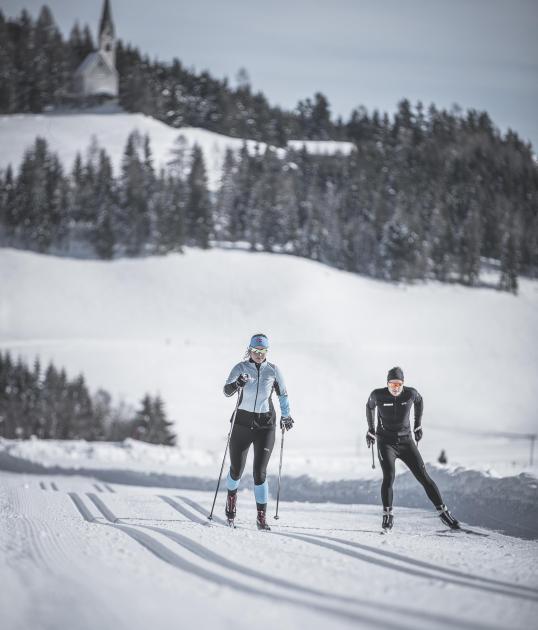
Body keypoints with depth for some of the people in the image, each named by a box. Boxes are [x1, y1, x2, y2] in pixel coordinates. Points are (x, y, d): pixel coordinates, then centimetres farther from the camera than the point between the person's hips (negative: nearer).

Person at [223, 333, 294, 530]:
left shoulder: (273, 370, 1)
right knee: (236, 469, 8)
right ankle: (231, 495, 41)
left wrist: (286, 415, 19)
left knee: (259, 472, -9)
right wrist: (237, 384, -37)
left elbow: (282, 394, 17)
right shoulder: (241, 368, -4)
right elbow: (227, 391, -17)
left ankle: (261, 516, -3)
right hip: (243, 423, 0)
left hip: (265, 425, 0)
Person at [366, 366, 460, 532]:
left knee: (424, 477, -3)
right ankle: (387, 515, -9)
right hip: (385, 442, -2)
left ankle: (442, 511, 2)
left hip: (406, 442, 2)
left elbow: (419, 401, 14)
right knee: (388, 477, -20)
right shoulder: (378, 395, -12)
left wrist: (418, 425, 16)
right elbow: (370, 406, 11)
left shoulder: (410, 393, -10)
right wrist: (371, 429, 13)